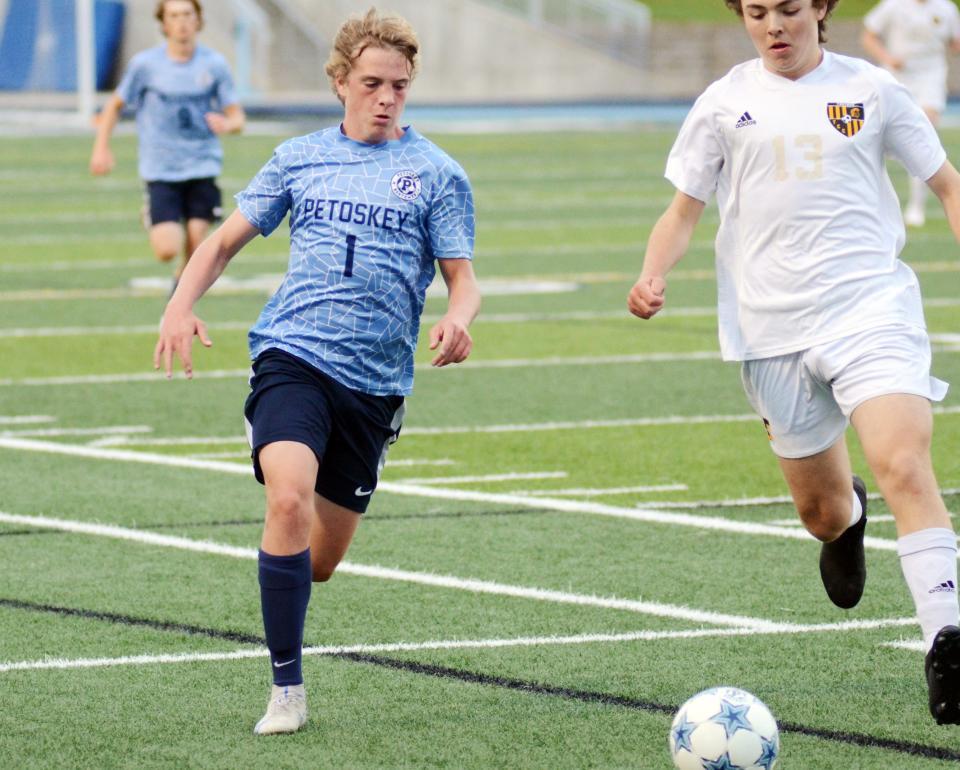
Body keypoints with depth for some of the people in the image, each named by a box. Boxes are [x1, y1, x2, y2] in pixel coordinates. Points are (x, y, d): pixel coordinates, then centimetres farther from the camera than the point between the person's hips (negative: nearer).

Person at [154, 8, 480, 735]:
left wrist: (457, 319, -20)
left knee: (321, 559, 6)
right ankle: (287, 690, -18)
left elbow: (463, 278, 3)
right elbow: (227, 239, 15)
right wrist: (182, 303, -3)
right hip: (293, 355, -1)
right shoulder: (299, 159, 10)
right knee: (289, 498, -26)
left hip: (375, 380, 1)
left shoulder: (436, 173, 5)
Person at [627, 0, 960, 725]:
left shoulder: (870, 90, 5)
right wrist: (653, 277, -8)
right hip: (774, 331, 2)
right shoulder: (725, 103, 7)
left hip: (872, 306, -2)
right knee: (820, 510, 9)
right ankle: (846, 519, 49)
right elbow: (684, 209, 11)